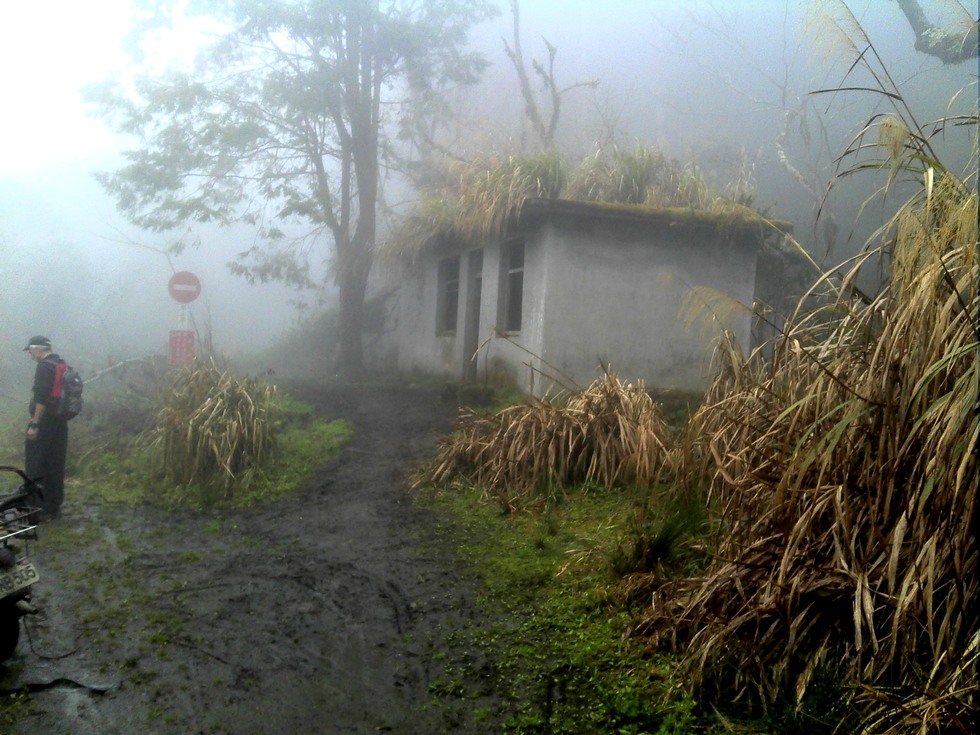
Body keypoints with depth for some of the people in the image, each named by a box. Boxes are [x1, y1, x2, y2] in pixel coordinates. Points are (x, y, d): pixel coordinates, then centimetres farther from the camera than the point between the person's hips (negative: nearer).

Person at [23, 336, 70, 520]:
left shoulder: (44, 367, -14)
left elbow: (42, 399, -21)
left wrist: (34, 424, -20)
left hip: (45, 424, -9)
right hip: (60, 422, 9)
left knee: (37, 468, -2)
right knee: (55, 466, 13)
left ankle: (43, 509, -1)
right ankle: (54, 506, 18)